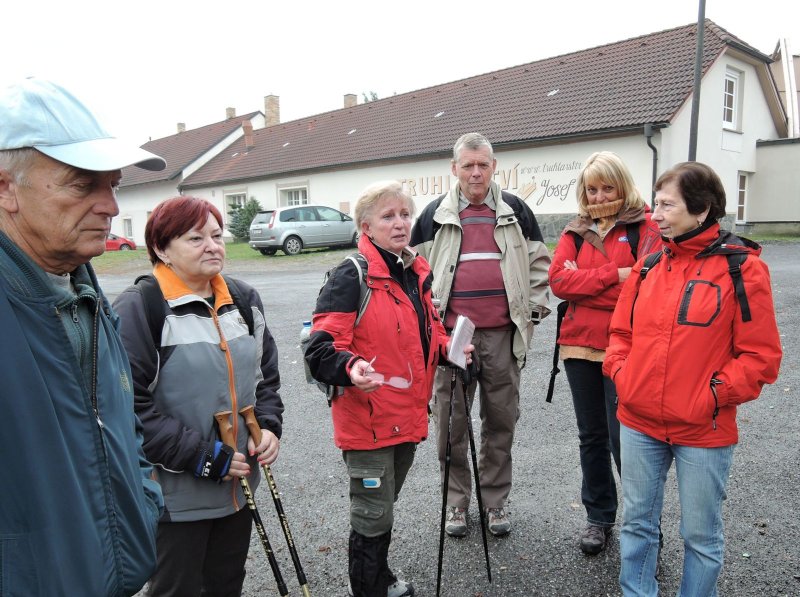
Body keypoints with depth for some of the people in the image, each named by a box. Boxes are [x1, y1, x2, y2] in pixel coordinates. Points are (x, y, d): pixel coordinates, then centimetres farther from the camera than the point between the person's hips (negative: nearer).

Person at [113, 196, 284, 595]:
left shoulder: (244, 300, 5)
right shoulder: (138, 309, -16)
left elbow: (266, 374, 14)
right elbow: (130, 408, -20)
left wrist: (269, 425, -3)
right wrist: (203, 458, -19)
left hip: (238, 485, 6)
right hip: (176, 495, -6)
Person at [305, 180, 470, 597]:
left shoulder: (418, 272, 8)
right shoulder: (352, 276, -16)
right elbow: (322, 349, -21)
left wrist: (448, 349, 3)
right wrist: (352, 368, -40)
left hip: (408, 416, 8)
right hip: (367, 419, -7)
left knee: (383, 506, 25)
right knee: (374, 515, 5)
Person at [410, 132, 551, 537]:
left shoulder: (516, 211, 9)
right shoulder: (435, 215, 7)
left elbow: (539, 263, 12)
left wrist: (533, 310, 2)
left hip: (502, 334, 1)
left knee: (501, 420, 10)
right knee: (451, 421, 6)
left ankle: (495, 500, 26)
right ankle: (456, 501, 23)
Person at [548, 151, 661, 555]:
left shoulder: (644, 226, -2)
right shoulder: (576, 231, 11)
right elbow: (558, 279, -4)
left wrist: (583, 282, -10)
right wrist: (613, 275, -13)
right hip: (580, 344, 5)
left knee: (623, 437, -2)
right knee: (591, 435, 14)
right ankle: (599, 517, 31)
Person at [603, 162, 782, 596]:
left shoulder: (740, 267, -9)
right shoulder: (649, 265, 5)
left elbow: (761, 356, -9)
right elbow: (621, 332, 12)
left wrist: (712, 397, -14)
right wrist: (621, 375, -2)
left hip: (704, 430, -4)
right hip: (638, 422, 5)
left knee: (700, 535, 13)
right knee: (637, 522, 17)